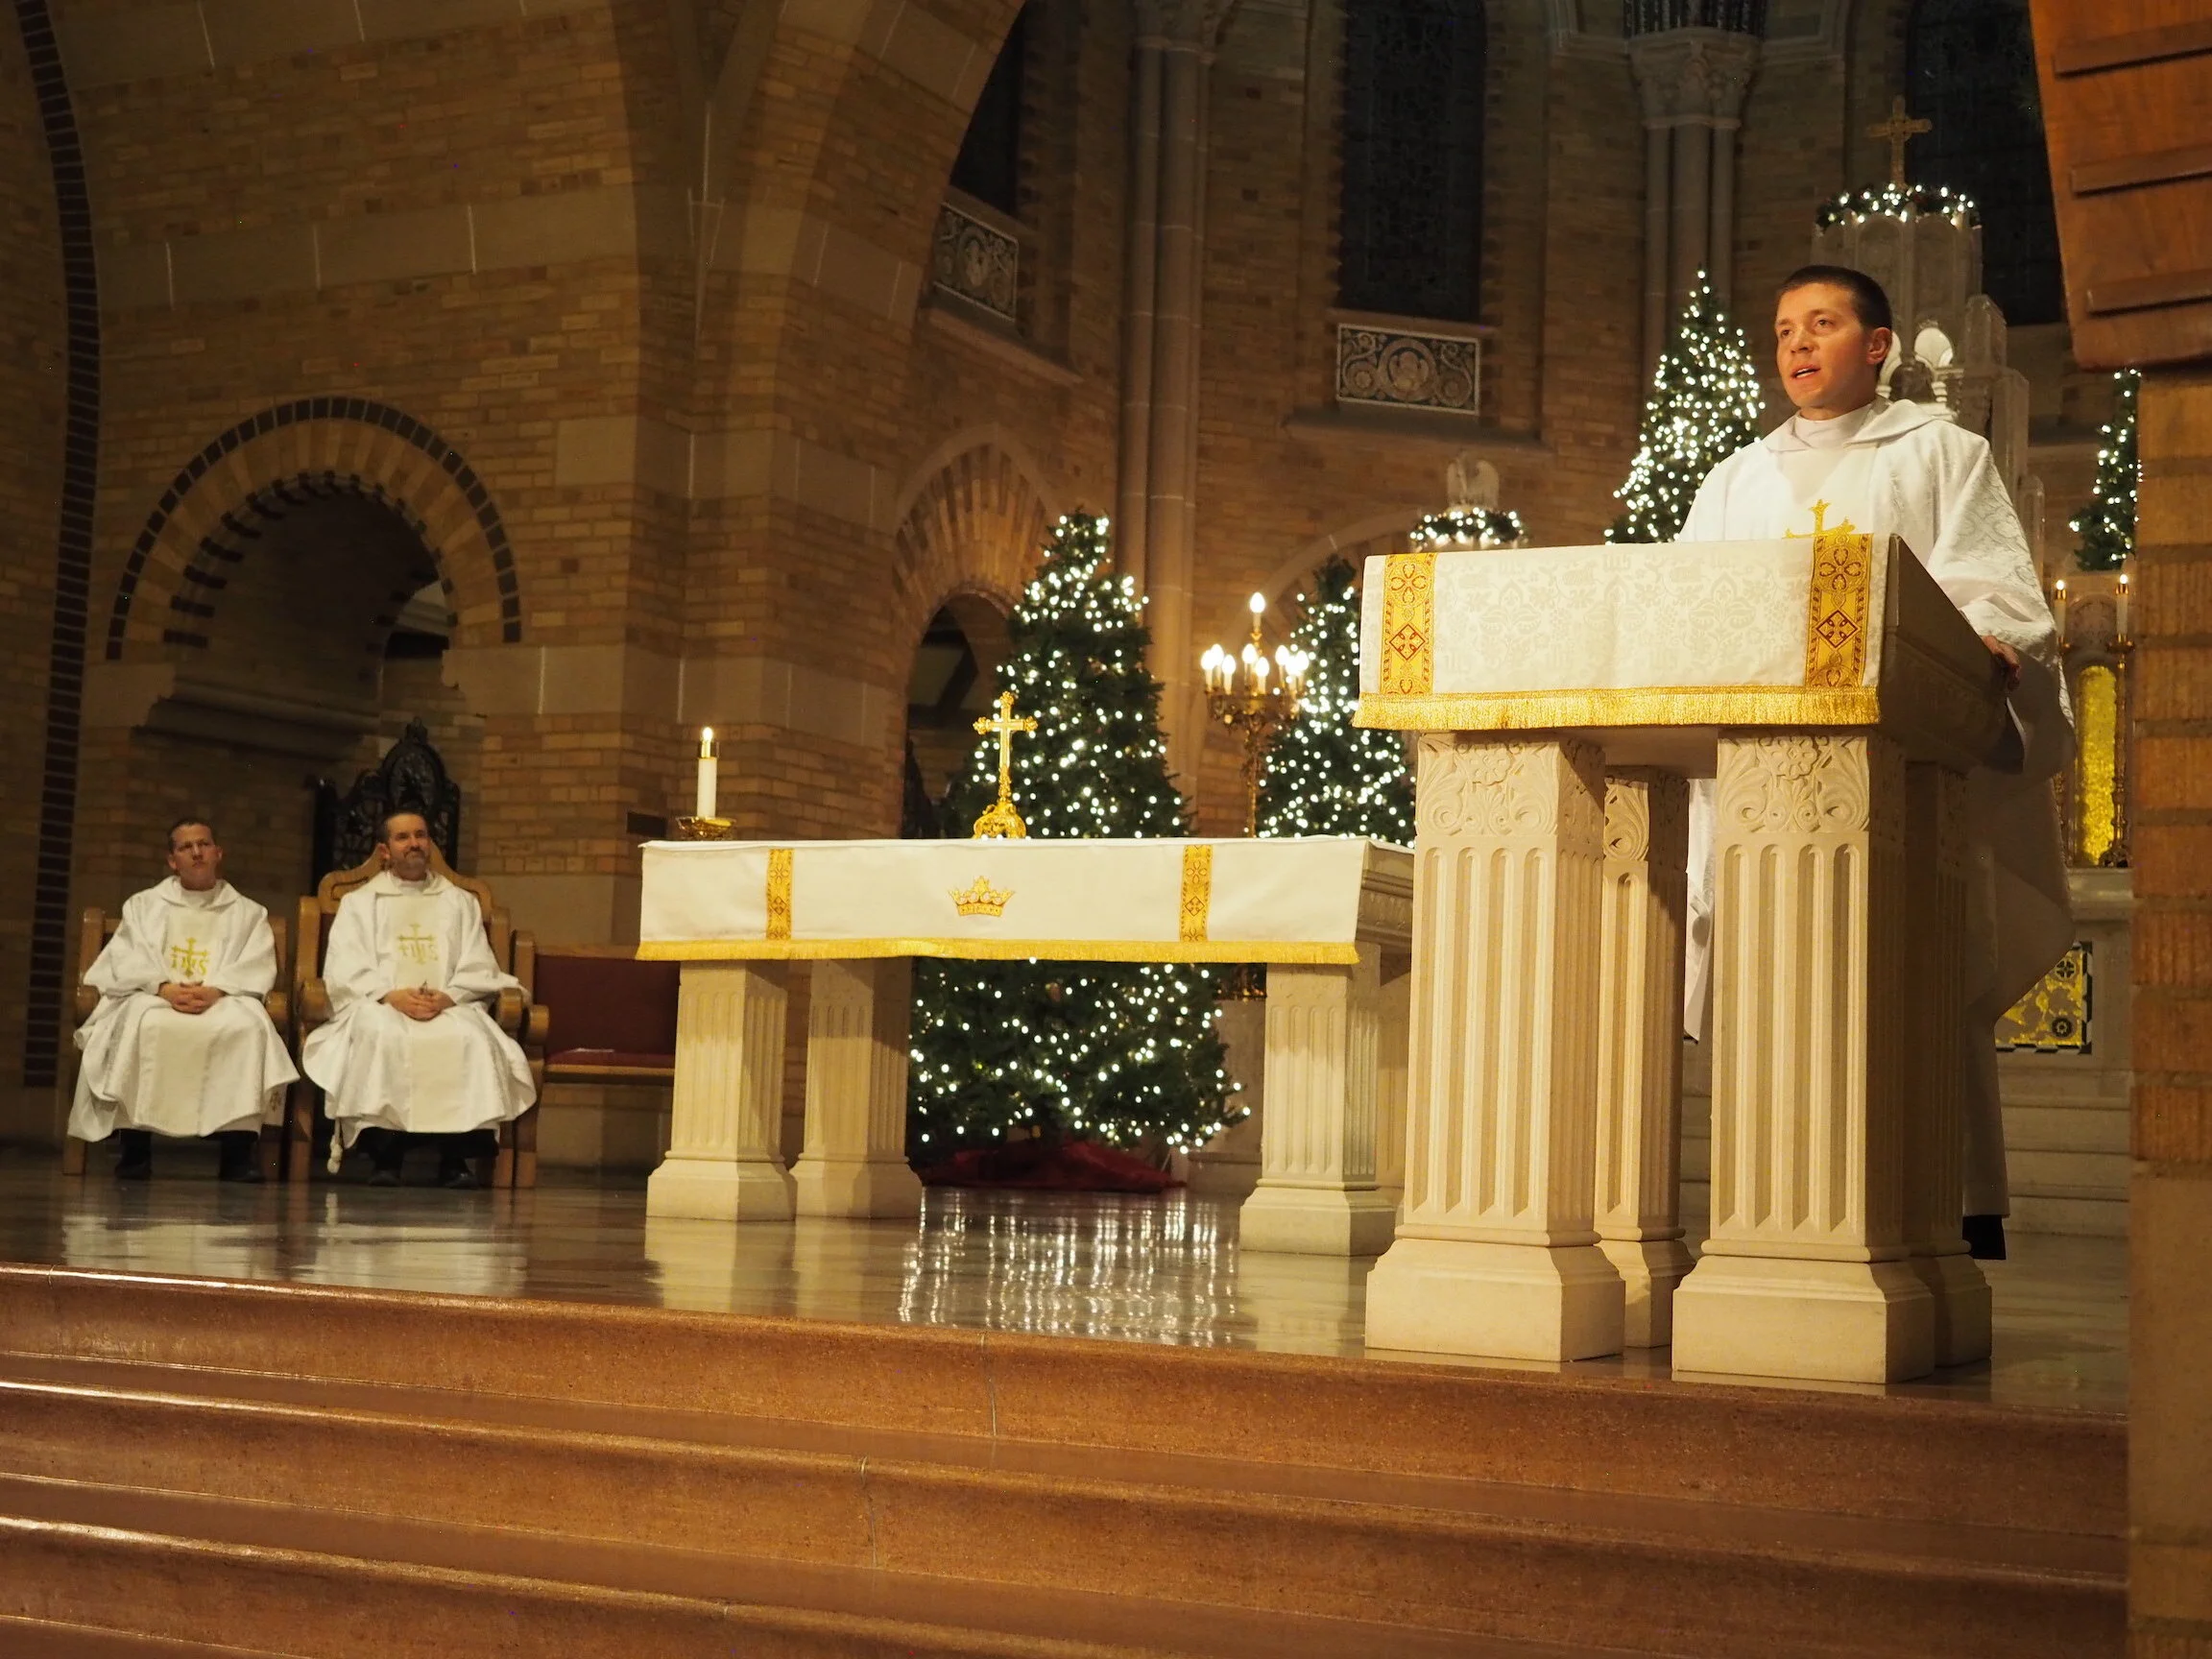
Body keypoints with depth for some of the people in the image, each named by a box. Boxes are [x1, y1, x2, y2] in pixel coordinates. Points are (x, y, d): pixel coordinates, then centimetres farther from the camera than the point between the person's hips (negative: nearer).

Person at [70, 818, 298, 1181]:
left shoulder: (248, 913, 20)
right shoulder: (143, 905, 22)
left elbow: (257, 968, 3)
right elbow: (127, 961, 5)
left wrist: (214, 991, -18)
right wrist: (164, 988, -16)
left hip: (224, 1001, 0)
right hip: (154, 998, 0)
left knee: (248, 1026, -37)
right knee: (145, 1023, -38)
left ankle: (239, 1149, -39)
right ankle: (135, 1146, -35)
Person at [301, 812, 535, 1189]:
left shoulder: (460, 903, 24)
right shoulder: (359, 903, 21)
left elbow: (479, 969, 11)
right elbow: (345, 970, 5)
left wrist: (448, 996, -11)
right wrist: (392, 995, -14)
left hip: (450, 1008, 1)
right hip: (380, 1006, -1)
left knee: (472, 1038, -34)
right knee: (380, 1034, -38)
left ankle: (456, 1159, -35)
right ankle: (383, 1155, -37)